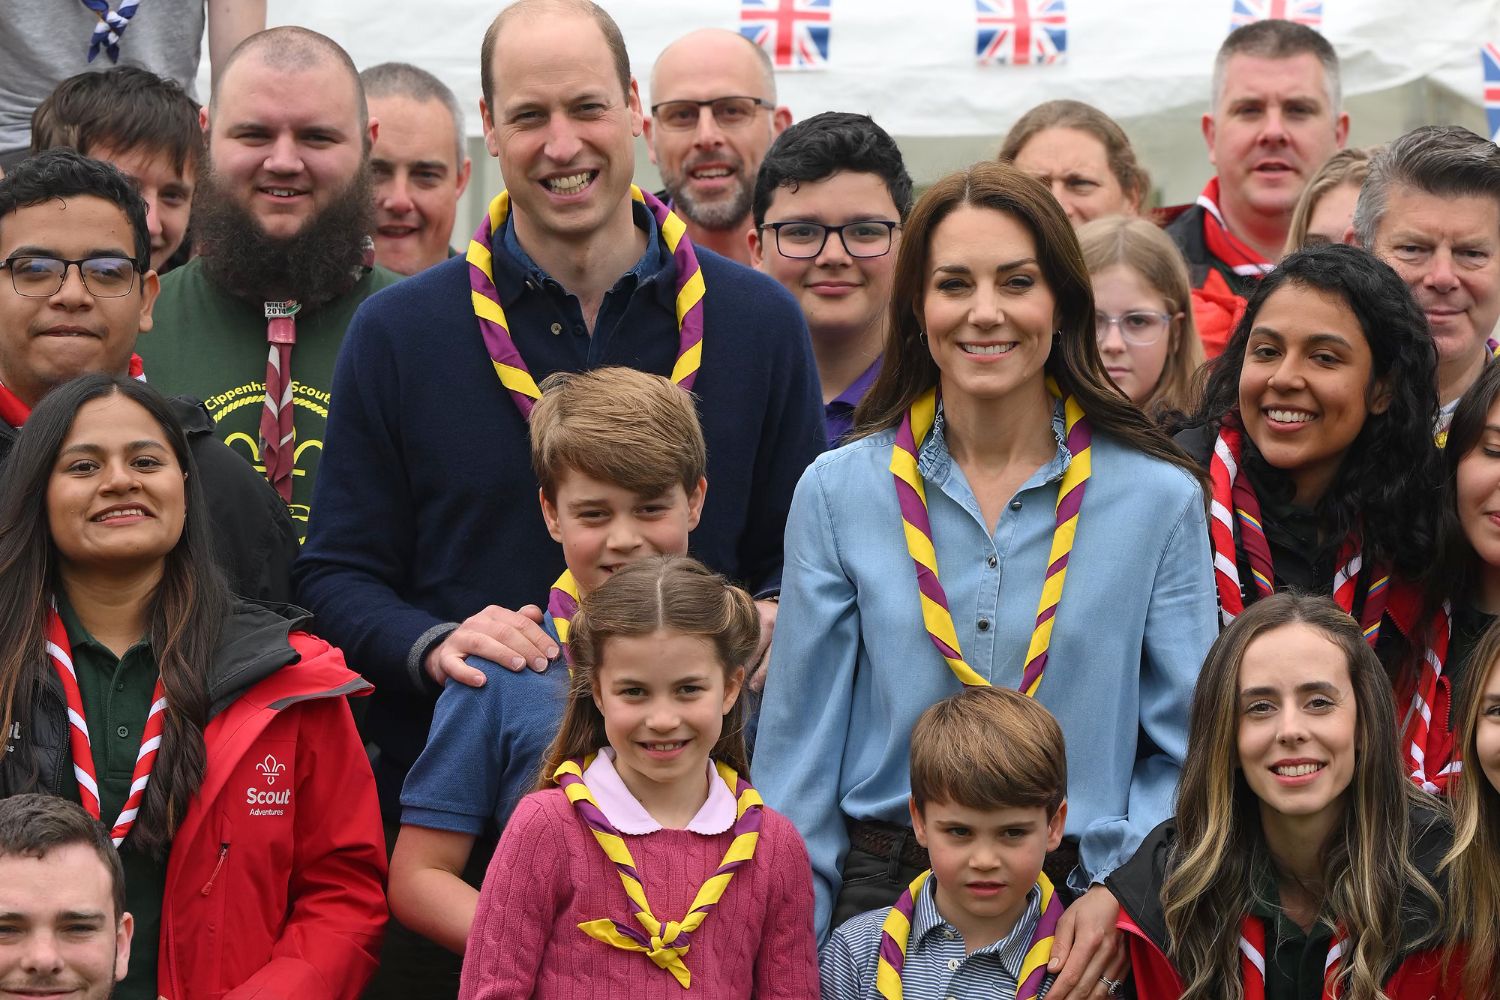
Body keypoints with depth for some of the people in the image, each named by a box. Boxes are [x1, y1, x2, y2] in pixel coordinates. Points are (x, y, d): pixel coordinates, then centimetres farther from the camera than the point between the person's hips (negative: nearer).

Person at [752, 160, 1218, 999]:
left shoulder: (1160, 498, 0)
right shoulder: (839, 492, 3)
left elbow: (1190, 748, 1)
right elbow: (799, 747, 4)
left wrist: (1122, 889, -13)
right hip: (883, 890, 1)